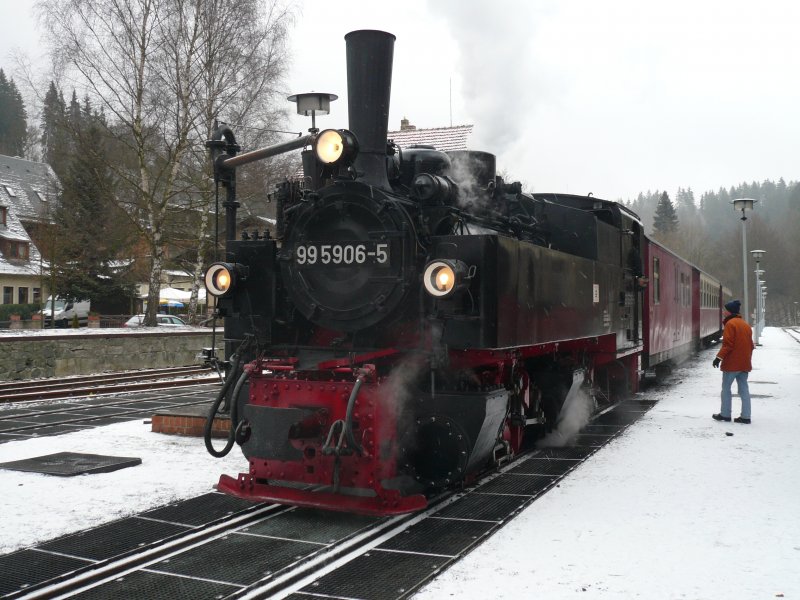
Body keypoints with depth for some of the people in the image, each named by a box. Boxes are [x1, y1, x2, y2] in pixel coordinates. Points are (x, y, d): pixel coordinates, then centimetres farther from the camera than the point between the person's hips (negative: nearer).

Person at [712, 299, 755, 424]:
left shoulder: (730, 324, -12)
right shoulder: (746, 324, 14)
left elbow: (727, 344, -19)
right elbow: (750, 344, 18)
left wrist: (719, 357, -17)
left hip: (732, 363, -8)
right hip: (745, 363, 8)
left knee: (726, 388, 3)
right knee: (744, 389, 7)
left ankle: (725, 414, 8)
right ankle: (746, 416, 5)